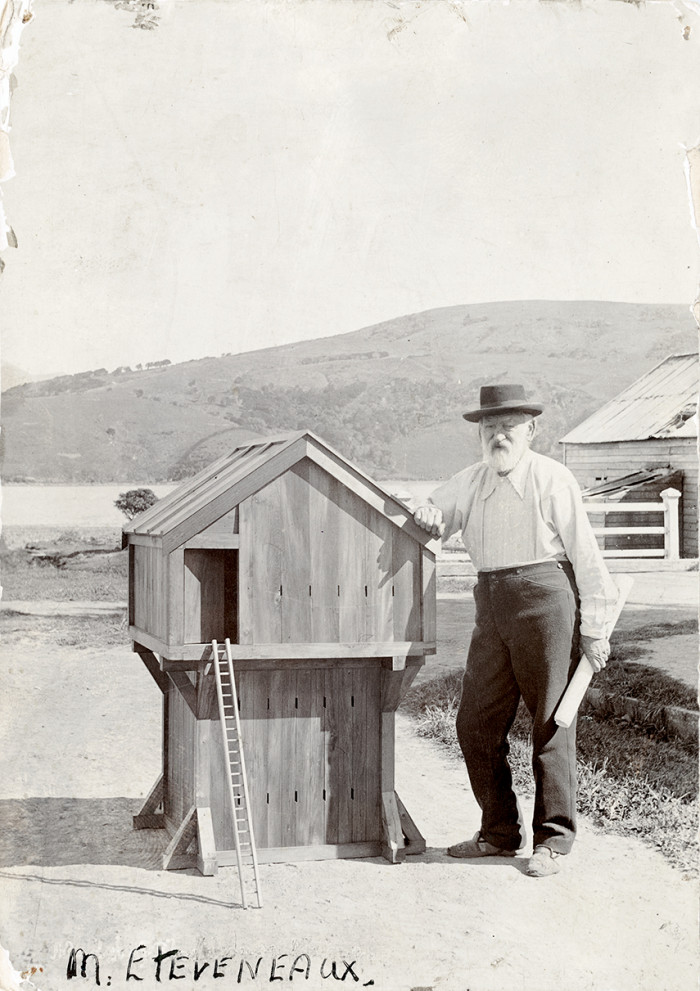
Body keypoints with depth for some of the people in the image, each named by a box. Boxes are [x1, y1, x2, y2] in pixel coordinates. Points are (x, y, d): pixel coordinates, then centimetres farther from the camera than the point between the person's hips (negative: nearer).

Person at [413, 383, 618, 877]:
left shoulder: (552, 479, -4)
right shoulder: (471, 481, 13)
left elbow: (586, 554, -4)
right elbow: (437, 518, 24)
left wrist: (595, 628, -5)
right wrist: (427, 517, -3)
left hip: (545, 599, -6)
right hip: (492, 606, 6)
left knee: (552, 723, 0)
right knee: (476, 725, 7)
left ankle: (553, 840, 11)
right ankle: (500, 833, 21)